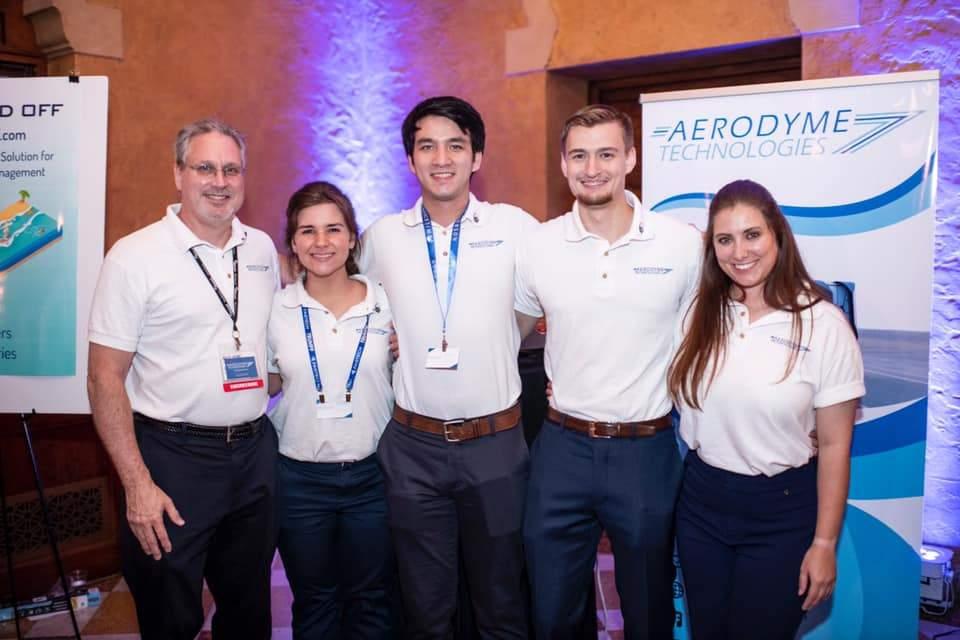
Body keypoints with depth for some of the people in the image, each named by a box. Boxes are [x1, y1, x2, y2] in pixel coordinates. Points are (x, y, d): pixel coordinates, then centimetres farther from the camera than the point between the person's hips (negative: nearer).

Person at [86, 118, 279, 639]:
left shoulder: (262, 248, 5)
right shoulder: (135, 256, -10)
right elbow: (105, 378, -10)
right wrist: (137, 484, -14)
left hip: (255, 453, 5)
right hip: (174, 457, -4)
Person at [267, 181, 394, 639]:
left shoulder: (386, 303, -4)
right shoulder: (276, 308, -4)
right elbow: (264, 389, 8)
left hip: (372, 475, 0)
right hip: (299, 478, 0)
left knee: (370, 602, 15)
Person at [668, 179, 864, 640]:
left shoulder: (822, 324, -13)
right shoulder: (701, 312, -2)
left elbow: (834, 445, -10)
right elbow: (679, 400, 10)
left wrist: (824, 542, -8)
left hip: (781, 512, -4)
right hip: (700, 503, 4)